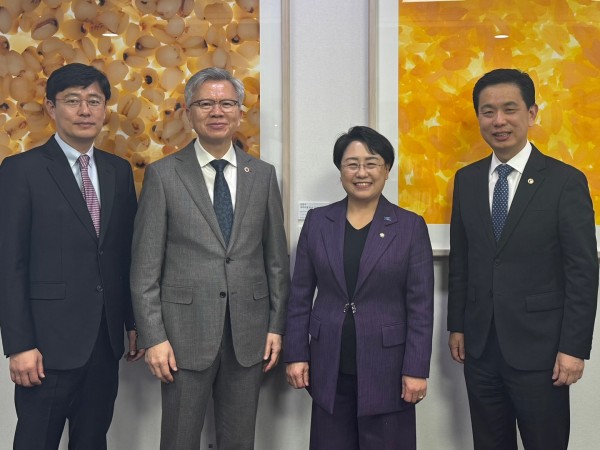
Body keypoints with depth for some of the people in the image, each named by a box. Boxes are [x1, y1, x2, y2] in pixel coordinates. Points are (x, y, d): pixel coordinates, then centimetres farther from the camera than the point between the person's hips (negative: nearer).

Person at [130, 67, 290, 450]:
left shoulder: (263, 174, 6)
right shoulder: (163, 175, -2)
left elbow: (277, 258, 8)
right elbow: (145, 265, -3)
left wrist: (277, 326, 4)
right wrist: (153, 338, -8)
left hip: (249, 333, 2)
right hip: (186, 331, -2)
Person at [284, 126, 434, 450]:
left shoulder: (411, 226, -1)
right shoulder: (317, 221, 4)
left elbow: (421, 306, -4)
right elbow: (300, 296, 6)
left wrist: (416, 369, -8)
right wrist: (296, 354, 1)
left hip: (386, 368, -2)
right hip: (329, 367, 2)